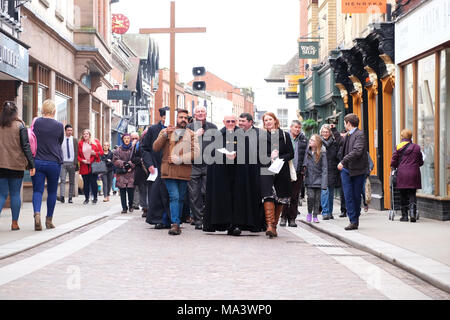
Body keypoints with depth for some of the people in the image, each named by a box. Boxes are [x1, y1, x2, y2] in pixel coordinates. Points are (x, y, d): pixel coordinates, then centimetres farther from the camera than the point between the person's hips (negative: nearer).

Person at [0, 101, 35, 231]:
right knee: (15, 194, 7)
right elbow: (26, 146, -6)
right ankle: (14, 223, 9)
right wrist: (31, 165, -4)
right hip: (17, 165, -2)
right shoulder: (20, 126, -4)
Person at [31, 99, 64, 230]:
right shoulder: (59, 126, -4)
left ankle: (37, 213, -23)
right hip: (54, 163, 0)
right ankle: (49, 220, 17)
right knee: (52, 192, 12)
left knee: (37, 190, 2)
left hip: (37, 161, 0)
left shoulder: (36, 122, -2)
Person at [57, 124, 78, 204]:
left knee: (72, 181, 4)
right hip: (63, 163, -1)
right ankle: (62, 196, -20)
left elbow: (76, 152, 3)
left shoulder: (74, 140, 7)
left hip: (72, 163, 1)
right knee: (62, 180, -12)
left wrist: (75, 163, -6)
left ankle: (70, 198, 8)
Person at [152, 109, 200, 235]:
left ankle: (176, 223, 20)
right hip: (169, 171, -1)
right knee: (174, 196, -13)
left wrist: (179, 159, -12)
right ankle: (175, 224, -16)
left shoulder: (191, 135, 11)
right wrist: (165, 135, -12)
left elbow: (196, 153, -2)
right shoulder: (165, 132, 12)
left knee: (180, 198, 8)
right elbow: (155, 148, 2)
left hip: (184, 172, 2)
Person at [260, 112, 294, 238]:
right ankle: (270, 226, -25)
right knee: (268, 196, -17)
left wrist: (279, 158, -10)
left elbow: (291, 154, 6)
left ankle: (274, 225, 15)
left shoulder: (285, 136, 9)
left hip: (282, 171, 2)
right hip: (266, 171, -2)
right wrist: (269, 157, -11)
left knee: (280, 199, 3)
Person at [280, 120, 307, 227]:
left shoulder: (303, 140, 10)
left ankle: (292, 218, 11)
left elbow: (305, 155, 9)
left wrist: (304, 169, 1)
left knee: (295, 197, 5)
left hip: (298, 172, 2)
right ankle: (283, 217, 8)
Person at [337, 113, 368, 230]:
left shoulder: (359, 135, -11)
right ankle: (353, 221, -3)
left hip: (357, 170, -6)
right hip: (346, 169, 6)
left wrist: (343, 161, -26)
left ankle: (356, 219, 20)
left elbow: (357, 151, -24)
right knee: (348, 196, -4)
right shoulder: (347, 135, 13)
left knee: (356, 196, 5)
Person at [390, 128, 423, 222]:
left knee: (403, 196, 8)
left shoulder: (398, 147, -1)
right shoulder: (416, 147, 5)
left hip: (402, 174, -1)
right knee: (412, 195, 6)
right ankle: (413, 213, -13)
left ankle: (404, 215, 9)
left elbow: (393, 162, -2)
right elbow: (421, 162, 10)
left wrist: (394, 167, 19)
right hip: (414, 174, 1)